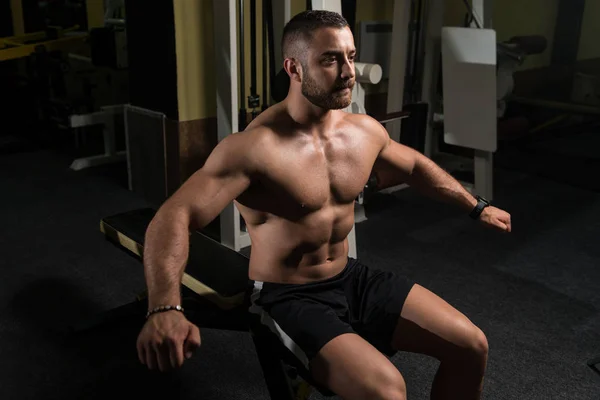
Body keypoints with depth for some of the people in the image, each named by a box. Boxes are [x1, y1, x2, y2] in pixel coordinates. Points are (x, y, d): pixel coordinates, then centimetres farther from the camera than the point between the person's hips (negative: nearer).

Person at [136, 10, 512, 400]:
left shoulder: (365, 130, -1)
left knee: (471, 346, 1)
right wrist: (164, 310, -49)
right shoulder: (255, 147, -24)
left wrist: (476, 206, 25)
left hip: (351, 278, 7)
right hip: (288, 296, -6)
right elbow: (174, 217, -32)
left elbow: (415, 165, 20)